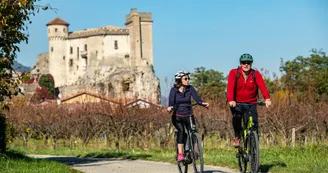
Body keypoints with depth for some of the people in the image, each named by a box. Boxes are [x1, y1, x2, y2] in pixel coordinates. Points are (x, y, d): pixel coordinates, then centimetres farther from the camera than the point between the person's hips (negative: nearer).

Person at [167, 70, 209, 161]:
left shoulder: (190, 88, 0)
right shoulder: (174, 90, -5)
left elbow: (196, 97, -17)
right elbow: (171, 100, -21)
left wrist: (202, 103, -38)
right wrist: (170, 107, -44)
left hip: (188, 115, 3)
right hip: (177, 116, -2)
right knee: (181, 130, -26)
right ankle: (180, 154, -25)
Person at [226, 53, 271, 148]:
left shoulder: (256, 74, -5)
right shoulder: (234, 73, -8)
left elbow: (262, 85, -21)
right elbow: (230, 86, -23)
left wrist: (267, 98, -39)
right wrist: (231, 100, -40)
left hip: (251, 103, 2)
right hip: (236, 103, -1)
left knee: (254, 122, -13)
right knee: (237, 116, -29)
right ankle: (237, 136, -5)